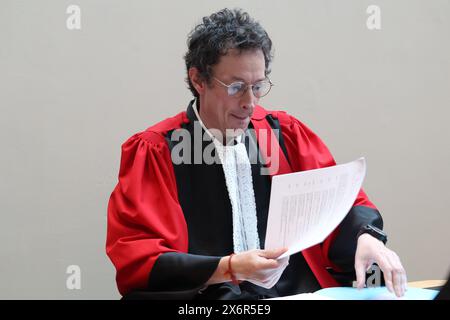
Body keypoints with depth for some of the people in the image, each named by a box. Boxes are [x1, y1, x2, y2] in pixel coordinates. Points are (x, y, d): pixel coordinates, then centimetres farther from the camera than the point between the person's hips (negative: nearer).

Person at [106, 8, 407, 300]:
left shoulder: (287, 134, 11)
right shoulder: (152, 151, 0)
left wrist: (365, 237, -10)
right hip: (206, 298, -2)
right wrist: (229, 269, -18)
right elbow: (134, 261, -6)